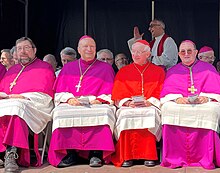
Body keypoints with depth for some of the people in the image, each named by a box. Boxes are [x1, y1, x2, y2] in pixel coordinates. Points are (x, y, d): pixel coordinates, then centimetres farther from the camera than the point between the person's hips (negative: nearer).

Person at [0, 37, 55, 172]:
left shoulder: (44, 67, 12)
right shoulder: (12, 70, 31)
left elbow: (44, 96, -1)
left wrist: (21, 97, -10)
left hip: (33, 106, -5)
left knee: (16, 107, -38)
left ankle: (11, 154, -45)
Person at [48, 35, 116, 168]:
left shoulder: (106, 68, 19)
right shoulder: (68, 68, 23)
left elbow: (110, 93, 11)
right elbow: (59, 92, 14)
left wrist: (99, 99, -9)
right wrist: (69, 99, -7)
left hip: (97, 104, -1)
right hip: (71, 104, 1)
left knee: (104, 112, -35)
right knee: (61, 113, -32)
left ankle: (96, 153, -32)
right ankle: (70, 154, -27)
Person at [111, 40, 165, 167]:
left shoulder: (158, 71, 16)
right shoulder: (123, 72, 19)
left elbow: (161, 93, 6)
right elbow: (117, 95, 10)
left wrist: (149, 101, -12)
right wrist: (128, 102, -9)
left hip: (150, 106, -1)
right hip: (128, 107, 1)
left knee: (150, 114, -35)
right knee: (126, 116, -33)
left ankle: (149, 156, -29)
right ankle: (127, 157, -29)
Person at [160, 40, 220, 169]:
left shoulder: (208, 69, 17)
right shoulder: (172, 72, 20)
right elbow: (167, 92, 7)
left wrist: (206, 97, -16)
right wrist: (177, 98, -15)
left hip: (203, 103, -1)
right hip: (180, 104, 1)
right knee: (168, 109, -32)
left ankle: (206, 158, -28)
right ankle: (175, 158, -29)